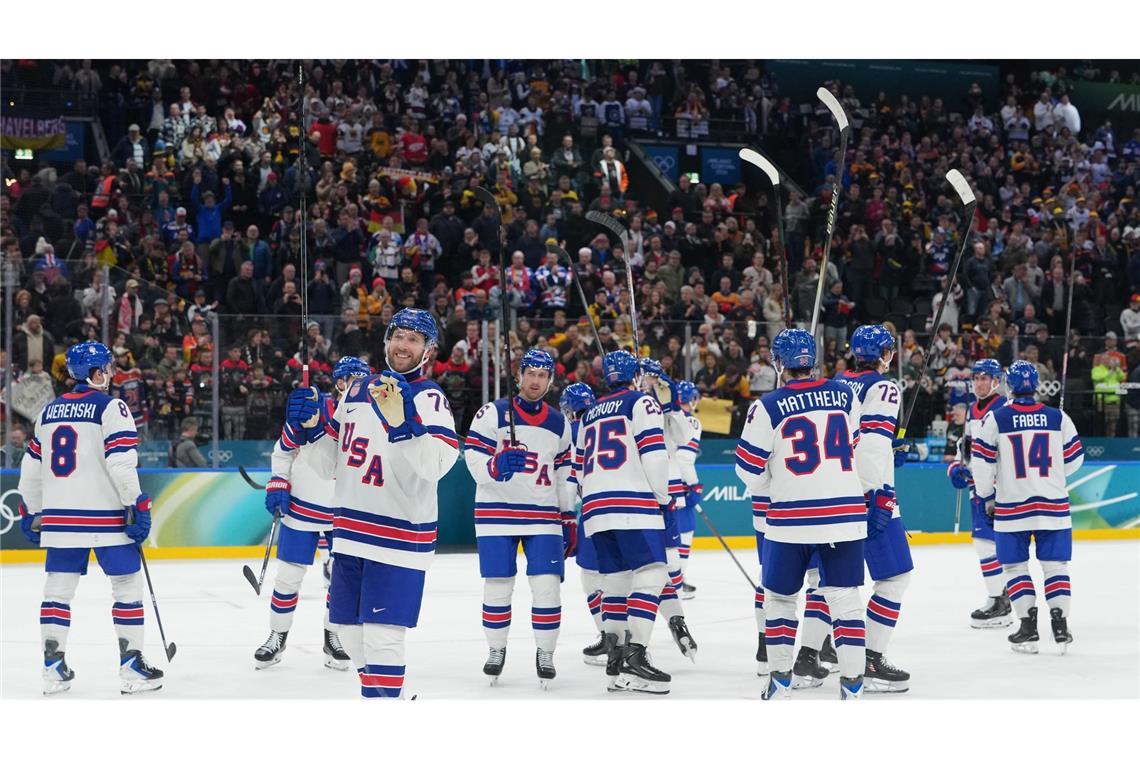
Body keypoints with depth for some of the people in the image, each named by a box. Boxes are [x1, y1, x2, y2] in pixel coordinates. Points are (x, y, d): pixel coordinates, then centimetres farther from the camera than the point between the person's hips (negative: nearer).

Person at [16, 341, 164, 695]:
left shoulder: (49, 411, 13)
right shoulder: (111, 408, -7)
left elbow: (31, 467, 17)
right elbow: (121, 463, -16)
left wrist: (31, 513, 25)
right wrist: (138, 507, -13)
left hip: (59, 517, 6)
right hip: (105, 517, -6)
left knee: (59, 587, 10)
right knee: (127, 584, 3)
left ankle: (53, 667, 9)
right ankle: (132, 666, 1)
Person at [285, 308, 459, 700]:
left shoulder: (430, 399, -8)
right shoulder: (357, 392, 12)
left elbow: (434, 466, -24)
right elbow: (329, 464, 17)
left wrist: (401, 422, -36)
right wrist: (312, 427, 0)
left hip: (400, 534, -7)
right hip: (351, 531, 7)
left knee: (381, 633, -13)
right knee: (350, 628, 14)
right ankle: (379, 696, 32)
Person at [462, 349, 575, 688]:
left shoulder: (559, 424, 11)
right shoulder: (493, 414, -3)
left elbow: (564, 473, 17)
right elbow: (473, 459, -9)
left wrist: (568, 517, 14)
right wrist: (495, 466, -31)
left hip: (544, 515, 3)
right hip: (497, 512, -2)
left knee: (547, 585, -7)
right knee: (498, 585, 0)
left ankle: (545, 653, 6)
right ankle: (496, 650, 18)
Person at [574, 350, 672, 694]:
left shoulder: (590, 415, 24)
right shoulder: (642, 403, 2)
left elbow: (580, 469, 25)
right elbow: (654, 454, -9)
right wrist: (663, 497, 2)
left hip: (595, 507, 7)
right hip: (634, 504, -7)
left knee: (615, 579, 13)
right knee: (650, 575, -10)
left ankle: (615, 659, 12)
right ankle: (635, 657, -21)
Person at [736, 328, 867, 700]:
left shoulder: (768, 407, -6)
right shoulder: (845, 395, 4)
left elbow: (750, 469, -2)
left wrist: (766, 491, 18)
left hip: (790, 517, -2)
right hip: (845, 513, 2)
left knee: (778, 595, 15)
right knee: (845, 597, 5)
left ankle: (780, 680, 18)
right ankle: (852, 683, -1)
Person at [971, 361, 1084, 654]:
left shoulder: (995, 419, -6)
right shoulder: (1059, 418, 0)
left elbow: (983, 462, -4)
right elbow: (1073, 459, 7)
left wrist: (986, 497, 10)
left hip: (1011, 507, -1)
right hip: (1053, 505, 2)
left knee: (1016, 566, 8)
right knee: (1054, 564, 7)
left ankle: (1028, 626, 3)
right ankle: (1060, 624, 0)